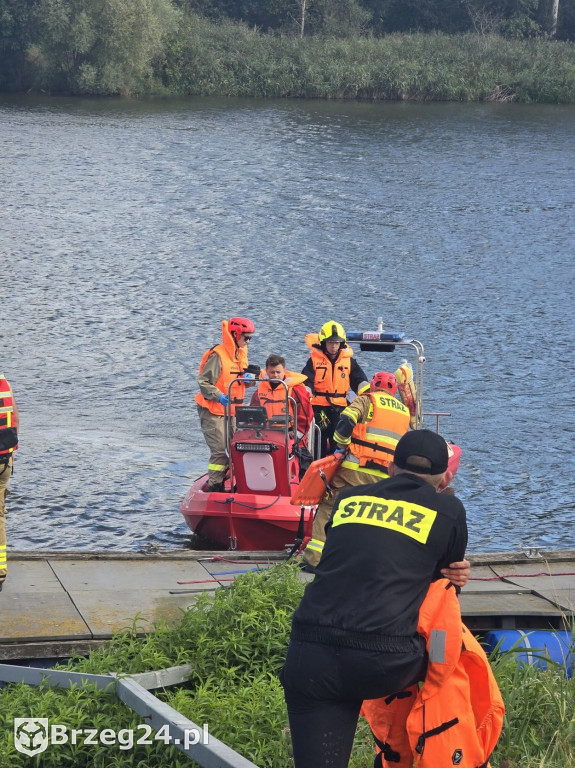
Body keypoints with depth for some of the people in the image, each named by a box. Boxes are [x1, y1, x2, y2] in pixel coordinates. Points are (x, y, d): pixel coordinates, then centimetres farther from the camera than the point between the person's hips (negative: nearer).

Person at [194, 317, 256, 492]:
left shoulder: (241, 354, 9)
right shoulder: (218, 355, -17)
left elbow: (244, 373, 21)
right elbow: (203, 382, -18)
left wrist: (247, 377, -3)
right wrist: (219, 396, -31)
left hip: (231, 410, 8)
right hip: (212, 410, -8)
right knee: (219, 450, -10)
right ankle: (214, 486, -1)